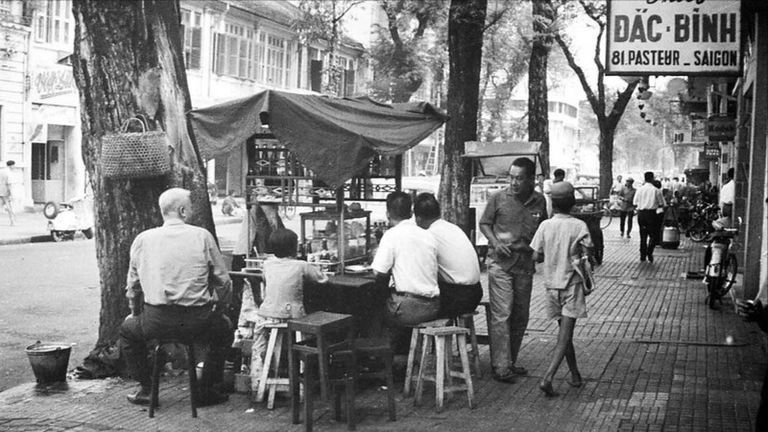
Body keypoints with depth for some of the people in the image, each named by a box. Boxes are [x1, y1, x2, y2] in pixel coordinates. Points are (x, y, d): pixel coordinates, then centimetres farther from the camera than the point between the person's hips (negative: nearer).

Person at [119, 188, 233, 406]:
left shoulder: (142, 239, 4)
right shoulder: (203, 236, -1)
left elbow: (133, 285, 13)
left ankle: (146, 389, 27)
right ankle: (206, 390, 26)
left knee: (127, 329, 31)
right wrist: (219, 310, 20)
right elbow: (223, 281, 3)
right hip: (197, 322, -1)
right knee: (224, 328, 29)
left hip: (156, 321, 1)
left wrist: (136, 314, 30)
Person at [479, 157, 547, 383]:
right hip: (501, 263, -4)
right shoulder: (498, 198, -5)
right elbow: (484, 223, 4)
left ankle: (511, 362, 24)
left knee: (520, 316, 11)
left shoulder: (539, 201, 4)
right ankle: (501, 367, -4)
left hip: (525, 264, 4)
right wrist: (495, 243, -11)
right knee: (501, 315, -8)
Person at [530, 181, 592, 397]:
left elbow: (536, 256, -1)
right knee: (565, 335, -5)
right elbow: (586, 256, -11)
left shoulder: (545, 225, -3)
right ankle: (547, 378, -17)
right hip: (572, 284, -3)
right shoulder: (579, 226, -9)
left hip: (552, 284, 3)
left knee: (565, 332, 18)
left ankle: (575, 375, 28)